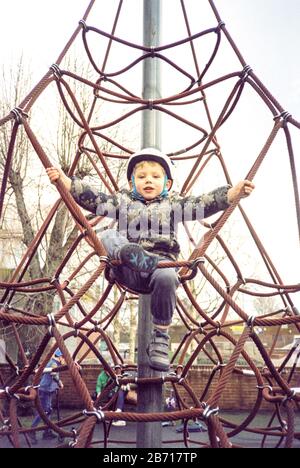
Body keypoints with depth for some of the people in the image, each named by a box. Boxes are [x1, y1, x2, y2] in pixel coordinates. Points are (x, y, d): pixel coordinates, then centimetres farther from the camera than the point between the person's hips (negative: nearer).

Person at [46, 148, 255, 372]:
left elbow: (204, 203, 5)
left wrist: (235, 192, -10)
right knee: (108, 236, -21)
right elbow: (93, 198, 13)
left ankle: (160, 337, -17)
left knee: (166, 277, -35)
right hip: (127, 271, 1)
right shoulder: (122, 200, 23)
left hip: (162, 263, -1)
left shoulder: (174, 203, 19)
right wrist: (64, 179, 2)